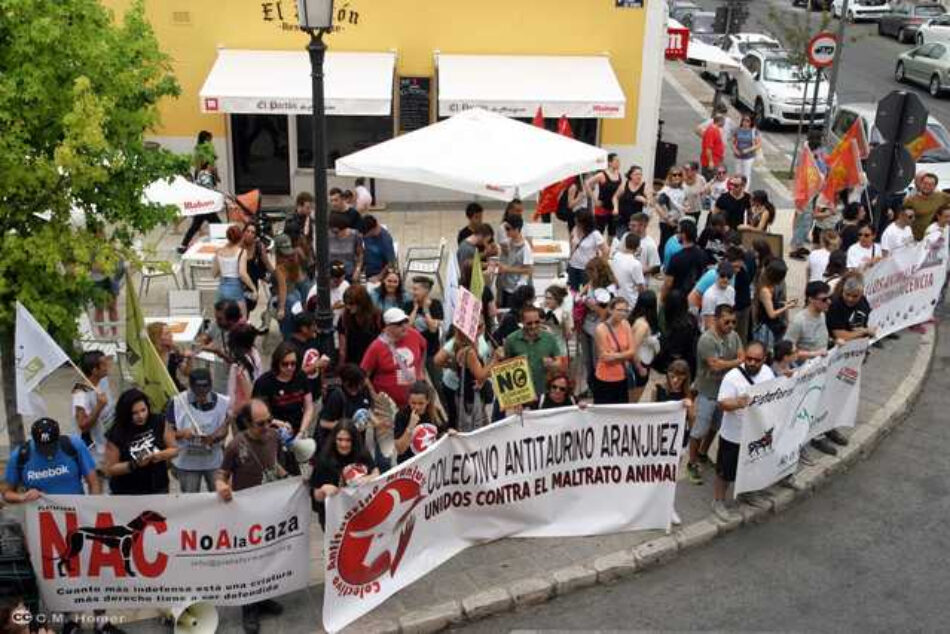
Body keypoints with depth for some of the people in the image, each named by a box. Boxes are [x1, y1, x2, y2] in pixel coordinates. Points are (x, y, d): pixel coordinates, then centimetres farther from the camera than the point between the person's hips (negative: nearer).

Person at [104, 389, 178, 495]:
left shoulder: (159, 423, -7)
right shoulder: (116, 434, -13)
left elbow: (174, 449, 3)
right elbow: (110, 469, -9)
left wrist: (161, 455, -18)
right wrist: (134, 465, -24)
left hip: (158, 490, 3)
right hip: (126, 494, -2)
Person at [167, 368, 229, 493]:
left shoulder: (223, 403, -11)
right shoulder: (176, 403, -13)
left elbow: (225, 429, -3)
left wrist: (214, 437, -24)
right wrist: (181, 433, -29)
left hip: (215, 462, 1)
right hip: (187, 463, -1)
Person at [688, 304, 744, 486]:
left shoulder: (733, 335, 0)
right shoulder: (707, 340, -23)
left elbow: (742, 357, -3)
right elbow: (716, 365, -28)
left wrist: (727, 365, -23)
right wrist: (737, 362, -13)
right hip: (708, 392, -7)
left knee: (714, 427, 21)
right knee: (700, 430, 2)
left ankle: (702, 454, 41)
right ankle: (692, 464, 15)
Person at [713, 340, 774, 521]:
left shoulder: (767, 372, -4)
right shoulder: (732, 377, -24)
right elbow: (722, 404, -27)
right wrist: (737, 403, -46)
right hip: (734, 435, -6)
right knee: (726, 471, 9)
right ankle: (718, 502, 28)